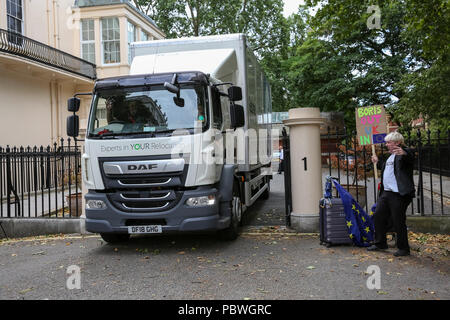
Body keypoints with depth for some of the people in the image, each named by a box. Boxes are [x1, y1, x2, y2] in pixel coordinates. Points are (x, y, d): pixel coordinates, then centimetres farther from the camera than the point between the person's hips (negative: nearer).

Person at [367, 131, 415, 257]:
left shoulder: (406, 152, -7)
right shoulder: (391, 156, 21)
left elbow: (410, 158, -31)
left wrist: (404, 153, -52)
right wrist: (377, 163, 30)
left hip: (399, 194, -9)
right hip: (386, 192, 9)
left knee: (399, 222, -3)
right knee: (378, 217, 11)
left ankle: (403, 248, 12)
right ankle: (380, 243, 25)